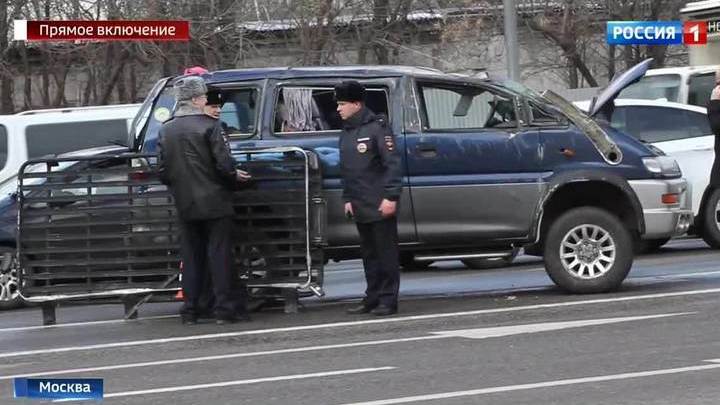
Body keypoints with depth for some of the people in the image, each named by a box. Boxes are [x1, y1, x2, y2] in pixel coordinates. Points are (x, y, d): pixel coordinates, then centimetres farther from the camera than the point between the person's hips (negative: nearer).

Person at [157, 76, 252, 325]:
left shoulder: (166, 130, 4)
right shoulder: (208, 126, -12)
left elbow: (162, 171, 5)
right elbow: (223, 164, -15)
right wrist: (234, 176, 4)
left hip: (185, 204, 5)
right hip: (213, 202, -5)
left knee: (191, 256, 11)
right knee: (220, 255, 1)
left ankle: (190, 311, 10)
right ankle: (225, 308, 0)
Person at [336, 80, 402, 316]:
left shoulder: (377, 127, -7)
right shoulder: (346, 133, 16)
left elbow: (392, 163, -12)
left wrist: (391, 197, -17)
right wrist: (348, 198, 14)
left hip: (380, 206, -8)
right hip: (359, 207, 8)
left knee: (386, 253, -3)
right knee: (368, 254, 11)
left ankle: (388, 300, -1)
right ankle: (373, 299, 16)